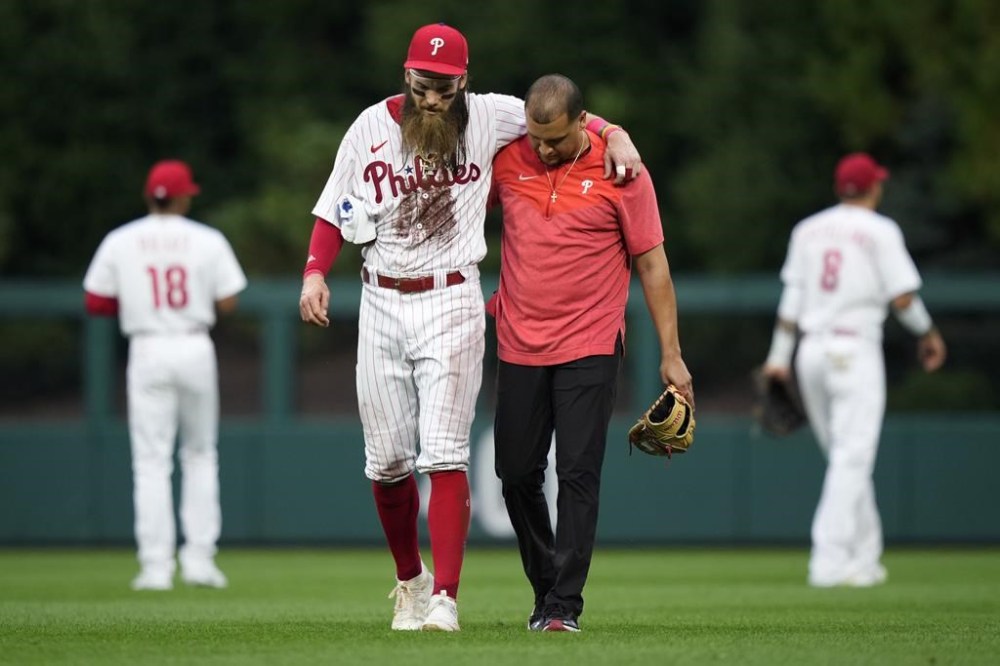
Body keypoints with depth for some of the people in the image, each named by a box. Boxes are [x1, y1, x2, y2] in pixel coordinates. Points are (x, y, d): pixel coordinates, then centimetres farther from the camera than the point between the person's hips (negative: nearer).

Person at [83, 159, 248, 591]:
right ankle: (199, 558, 7)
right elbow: (228, 303, -2)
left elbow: (95, 303, 2)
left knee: (152, 459, 0)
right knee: (200, 454, 14)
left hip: (147, 349, 0)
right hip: (195, 349, 0)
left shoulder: (119, 242, 2)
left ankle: (156, 567, -7)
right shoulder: (208, 241, -1)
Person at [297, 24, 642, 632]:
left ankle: (445, 598, -13)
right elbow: (336, 210, 9)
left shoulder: (486, 118, -2)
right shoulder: (371, 128, 2)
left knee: (444, 456, -12)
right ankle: (411, 580, 27)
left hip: (451, 304, -2)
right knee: (387, 461, 6)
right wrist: (315, 272, -5)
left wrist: (615, 135, -11)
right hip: (383, 304, 3)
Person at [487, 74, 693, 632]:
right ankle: (544, 585, 23)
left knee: (578, 474, -9)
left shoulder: (621, 172, -7)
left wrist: (671, 355, -4)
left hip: (589, 349, -4)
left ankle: (565, 605, -7)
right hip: (519, 347, 4)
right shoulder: (507, 160, 0)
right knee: (517, 473, 7)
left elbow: (652, 264, -2)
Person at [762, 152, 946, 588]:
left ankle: (864, 557, 15)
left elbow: (791, 296, 8)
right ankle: (830, 561, -17)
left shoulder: (807, 229, 11)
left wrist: (779, 356, 10)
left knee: (846, 457, 14)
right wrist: (927, 334, 9)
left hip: (811, 353, 6)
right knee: (852, 457, -8)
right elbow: (902, 297, -7)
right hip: (855, 351, -6)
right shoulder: (880, 231, -4)